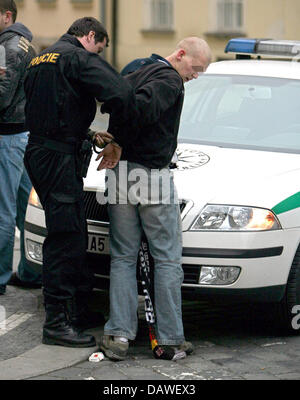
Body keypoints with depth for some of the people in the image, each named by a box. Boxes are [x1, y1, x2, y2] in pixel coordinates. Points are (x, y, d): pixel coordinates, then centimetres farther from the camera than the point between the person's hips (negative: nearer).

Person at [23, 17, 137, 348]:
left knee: (73, 235, 18)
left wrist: (89, 135, 18)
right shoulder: (79, 58, -10)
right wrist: (121, 128, -6)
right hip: (60, 158, -10)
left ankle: (77, 310, 26)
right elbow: (120, 94, -24)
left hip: (39, 153, 10)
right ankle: (57, 322, -3)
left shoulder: (41, 59, 19)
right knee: (66, 238, -6)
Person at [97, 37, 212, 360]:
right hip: (153, 176, -7)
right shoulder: (169, 79, -10)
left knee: (123, 258, 10)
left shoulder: (134, 70, 17)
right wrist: (117, 145, -15)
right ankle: (170, 339, 5)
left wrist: (116, 145, 1)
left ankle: (119, 335, 2)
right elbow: (141, 107, -25)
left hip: (120, 177, 7)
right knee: (168, 260, 3)